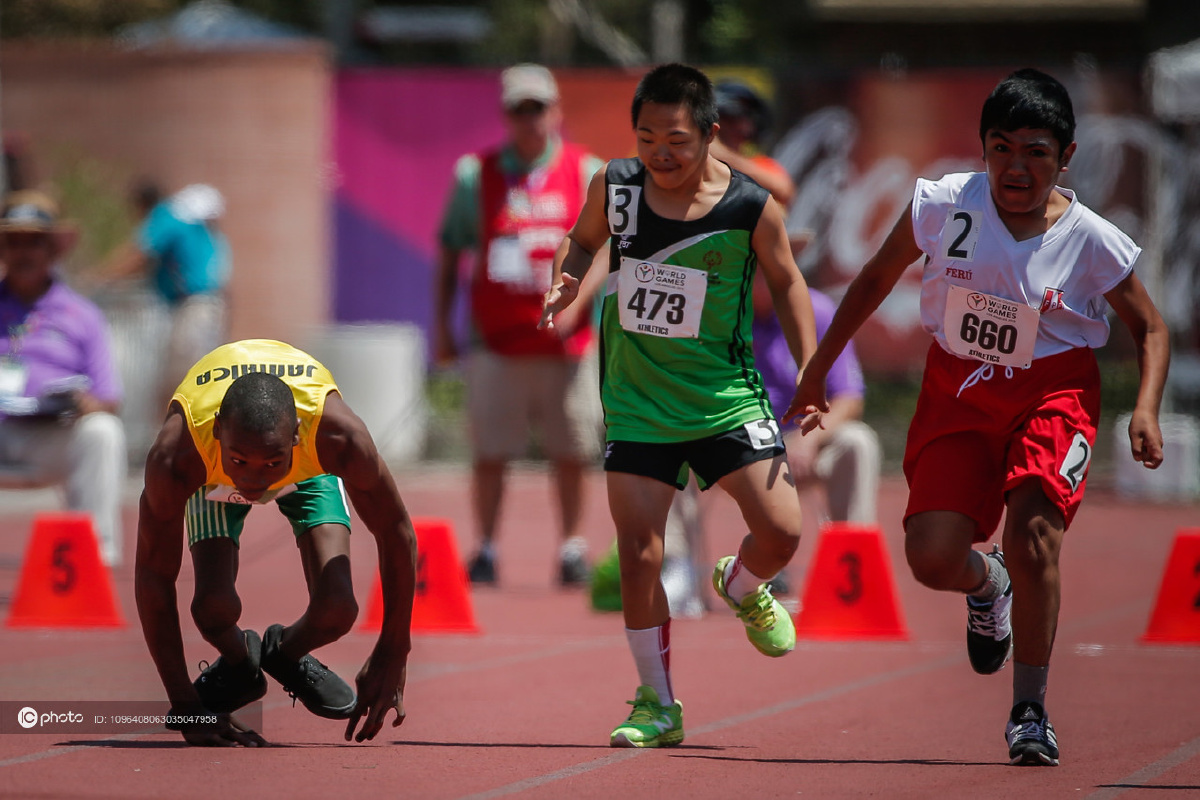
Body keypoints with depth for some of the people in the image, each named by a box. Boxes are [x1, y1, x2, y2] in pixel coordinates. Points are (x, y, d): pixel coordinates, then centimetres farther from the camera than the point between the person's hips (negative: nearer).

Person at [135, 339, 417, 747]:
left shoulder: (336, 434, -43)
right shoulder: (176, 455, -43)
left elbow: (396, 534, -26)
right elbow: (153, 576, -33)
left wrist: (391, 659, -20)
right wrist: (186, 707, -33)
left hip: (308, 468, 0)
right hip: (212, 480, 0)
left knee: (336, 609, -20)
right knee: (214, 605, -24)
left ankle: (288, 655, 17)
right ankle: (238, 665, 13)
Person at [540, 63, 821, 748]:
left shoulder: (751, 207, -13)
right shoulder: (615, 187, -8)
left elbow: (786, 282, 4)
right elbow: (584, 240, 13)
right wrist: (567, 282, -8)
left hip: (726, 395, -1)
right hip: (638, 401, 1)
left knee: (781, 532, -11)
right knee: (638, 555, -4)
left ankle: (742, 587, 27)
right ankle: (658, 705, 13)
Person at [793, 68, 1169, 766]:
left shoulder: (1091, 241, -14)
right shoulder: (943, 206, -12)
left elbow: (1149, 327, 1)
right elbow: (877, 279, 5)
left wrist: (1147, 411, -15)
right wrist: (820, 366, 9)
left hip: (1052, 393, -2)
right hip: (958, 392, 2)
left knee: (1032, 527, -26)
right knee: (932, 558, -11)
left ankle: (1031, 710, -11)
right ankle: (986, 583, 30)